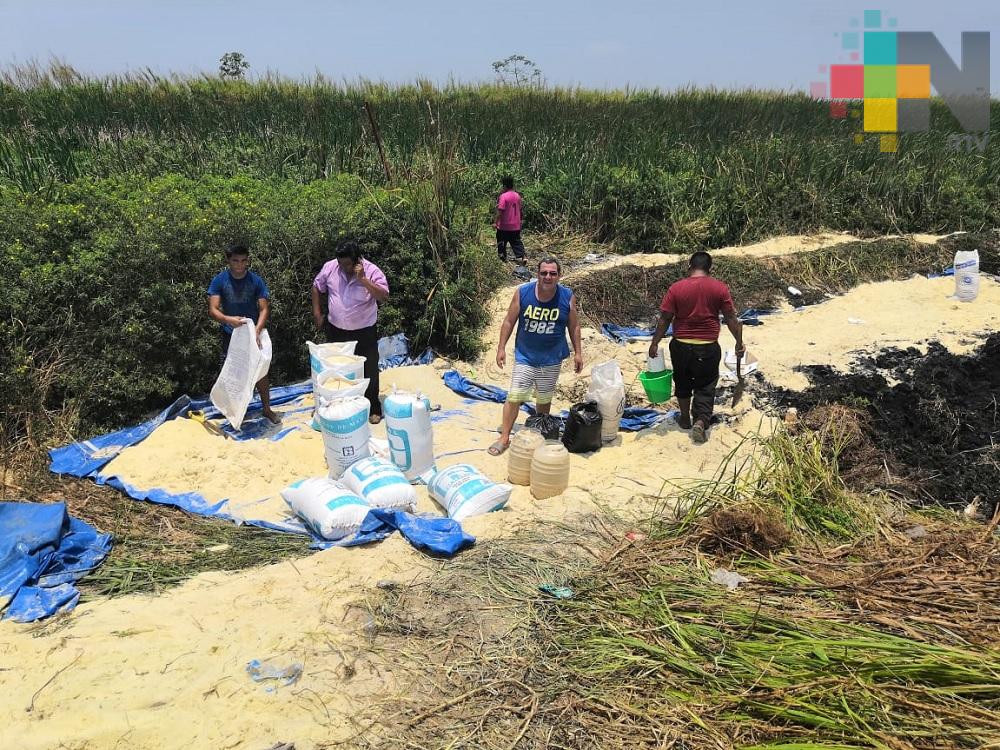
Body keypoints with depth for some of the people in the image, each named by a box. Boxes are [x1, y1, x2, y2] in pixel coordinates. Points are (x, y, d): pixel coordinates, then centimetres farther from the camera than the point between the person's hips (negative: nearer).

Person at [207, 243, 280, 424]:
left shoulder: (256, 281, -9)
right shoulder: (219, 280, -11)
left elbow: (264, 309, -11)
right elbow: (213, 310, -16)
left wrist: (257, 330, -28)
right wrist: (228, 319, -37)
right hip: (230, 335, 0)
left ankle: (267, 409, 17)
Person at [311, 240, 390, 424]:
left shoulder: (372, 272, -17)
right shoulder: (330, 267, -8)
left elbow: (384, 297, -28)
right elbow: (316, 288, 7)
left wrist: (363, 279, -33)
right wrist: (317, 314, 3)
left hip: (364, 332, -3)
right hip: (336, 330, 3)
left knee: (369, 371, 4)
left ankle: (373, 409, 19)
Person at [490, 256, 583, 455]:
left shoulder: (567, 297, -10)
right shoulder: (522, 293, -12)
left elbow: (574, 326, 1)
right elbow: (509, 321, -4)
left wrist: (578, 353, 2)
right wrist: (501, 348, -5)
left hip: (552, 359, 1)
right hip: (525, 356, -1)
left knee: (544, 399, 15)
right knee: (514, 398, -5)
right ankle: (504, 438, 7)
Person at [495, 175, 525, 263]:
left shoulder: (503, 196, -18)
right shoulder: (517, 195, 3)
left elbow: (500, 211, -20)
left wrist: (495, 222, -13)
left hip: (504, 226, -6)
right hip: (516, 226, 6)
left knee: (501, 242, 12)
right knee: (516, 241, 10)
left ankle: (502, 256, 21)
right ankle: (520, 256, 1)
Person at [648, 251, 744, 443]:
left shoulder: (676, 288, -7)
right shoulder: (720, 288, -5)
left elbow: (664, 319, -6)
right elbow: (731, 319, -2)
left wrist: (655, 343, 4)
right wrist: (739, 342, 10)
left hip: (681, 346, 1)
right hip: (708, 348, -1)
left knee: (682, 382, 21)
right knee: (705, 387, 10)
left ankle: (685, 418, 34)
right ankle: (700, 421, -7)